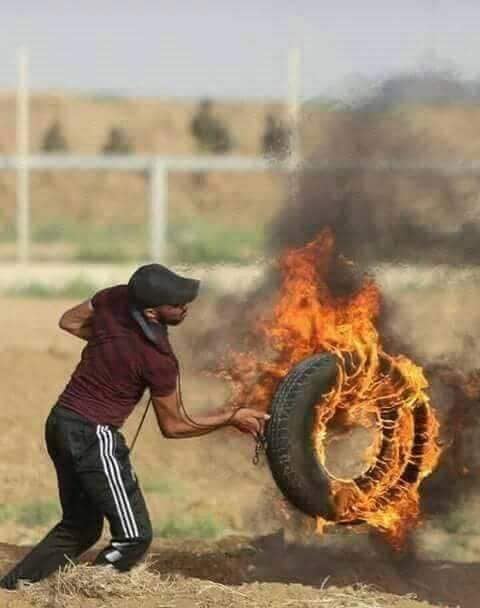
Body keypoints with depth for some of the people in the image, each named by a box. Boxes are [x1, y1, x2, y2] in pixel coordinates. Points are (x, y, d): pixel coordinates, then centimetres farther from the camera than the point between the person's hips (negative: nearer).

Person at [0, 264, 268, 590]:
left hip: (60, 423, 9)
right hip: (95, 437, -9)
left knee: (79, 528, 20)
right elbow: (174, 426, -6)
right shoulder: (158, 359, -20)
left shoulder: (115, 298, -3)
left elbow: (70, 321, 18)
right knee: (134, 537, -2)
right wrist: (232, 418, 3)